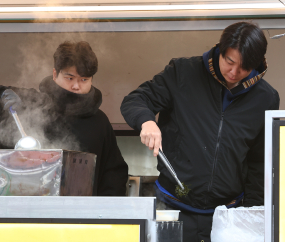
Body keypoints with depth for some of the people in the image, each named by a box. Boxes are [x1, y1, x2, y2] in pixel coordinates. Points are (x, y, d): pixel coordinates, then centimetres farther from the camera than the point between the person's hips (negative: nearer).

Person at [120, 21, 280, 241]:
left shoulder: (266, 99, 3)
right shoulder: (183, 73, -3)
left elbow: (260, 163, 10)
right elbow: (133, 101, -1)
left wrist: (251, 210, 5)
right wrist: (146, 121, -24)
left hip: (228, 214, 1)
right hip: (174, 206, -1)